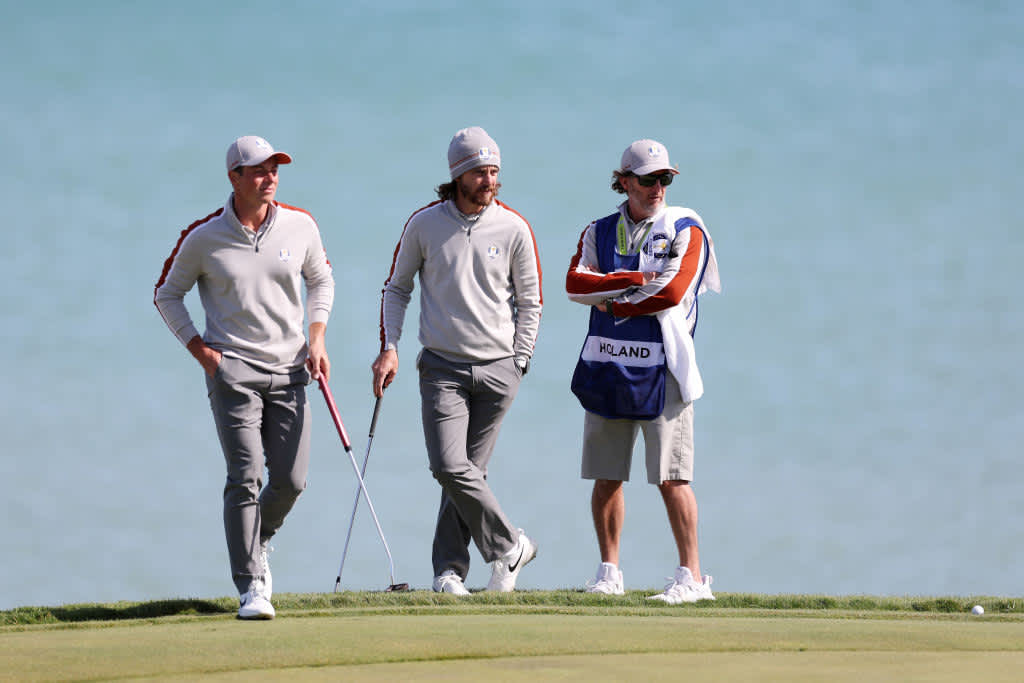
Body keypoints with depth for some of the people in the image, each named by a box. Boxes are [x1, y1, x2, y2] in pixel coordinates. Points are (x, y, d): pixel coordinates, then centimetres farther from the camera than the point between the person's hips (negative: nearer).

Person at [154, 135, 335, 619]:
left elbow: (320, 280, 18)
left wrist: (317, 339, 7)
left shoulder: (300, 226, 2)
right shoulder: (204, 238, -6)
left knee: (290, 481, 2)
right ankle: (251, 587, -9)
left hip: (289, 370, 3)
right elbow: (167, 295, 7)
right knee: (245, 478, -12)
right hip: (232, 369, -3)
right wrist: (200, 350, -3)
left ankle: (257, 545, 33)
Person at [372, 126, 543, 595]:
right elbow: (397, 288, 11)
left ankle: (449, 569, 8)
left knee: (469, 470, 0)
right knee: (450, 467, -15)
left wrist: (518, 363, 3)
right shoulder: (425, 224, 0)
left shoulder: (513, 229, 0)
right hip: (442, 366, 0)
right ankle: (508, 546, -2)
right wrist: (389, 348, 0)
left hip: (498, 367, 0)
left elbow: (529, 302, 9)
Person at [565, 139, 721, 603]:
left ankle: (691, 576, -5)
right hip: (606, 367, 4)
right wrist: (635, 279, -15)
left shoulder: (684, 229, 1)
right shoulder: (600, 232, 13)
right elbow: (575, 283, -4)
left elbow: (671, 291, -13)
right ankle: (609, 573, 15)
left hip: (660, 368, -4)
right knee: (606, 477, 6)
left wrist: (608, 301, -5)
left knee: (671, 478, -7)